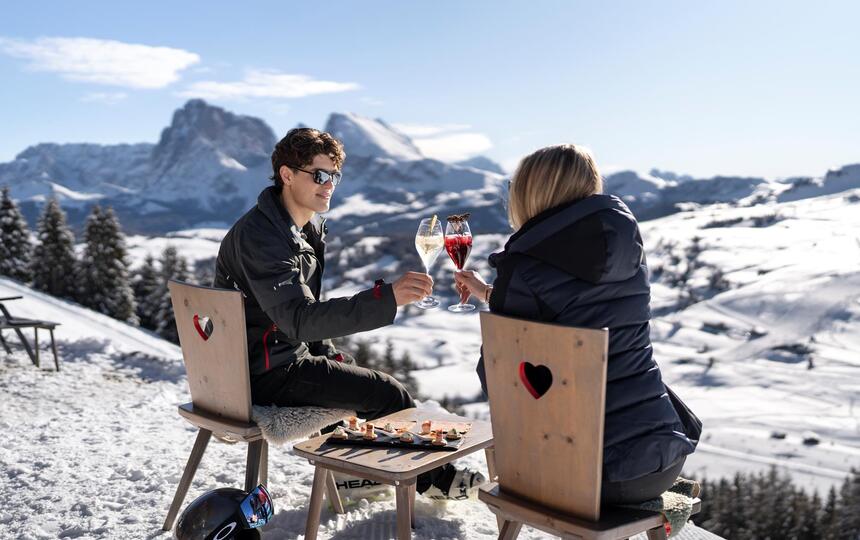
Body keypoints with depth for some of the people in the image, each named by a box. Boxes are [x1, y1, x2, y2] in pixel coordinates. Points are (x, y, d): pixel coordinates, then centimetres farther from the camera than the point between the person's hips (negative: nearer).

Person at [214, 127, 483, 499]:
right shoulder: (259, 236, -24)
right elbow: (300, 319, -36)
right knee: (388, 393, -11)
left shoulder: (307, 227, 8)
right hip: (265, 372, -10)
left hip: (287, 354, 10)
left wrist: (329, 356, 7)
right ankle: (430, 475, 12)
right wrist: (385, 297, -46)